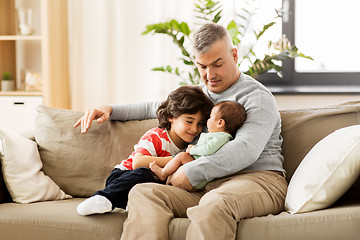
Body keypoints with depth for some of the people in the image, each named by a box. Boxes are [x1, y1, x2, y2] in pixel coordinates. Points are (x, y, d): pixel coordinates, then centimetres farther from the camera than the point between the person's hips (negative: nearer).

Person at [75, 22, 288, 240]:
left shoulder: (258, 97, 1)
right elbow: (154, 108, 40)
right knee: (142, 192, -21)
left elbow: (246, 150, -16)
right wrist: (110, 110, 27)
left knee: (215, 202, -42)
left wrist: (191, 172, -16)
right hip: (206, 186, 6)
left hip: (258, 178, -6)